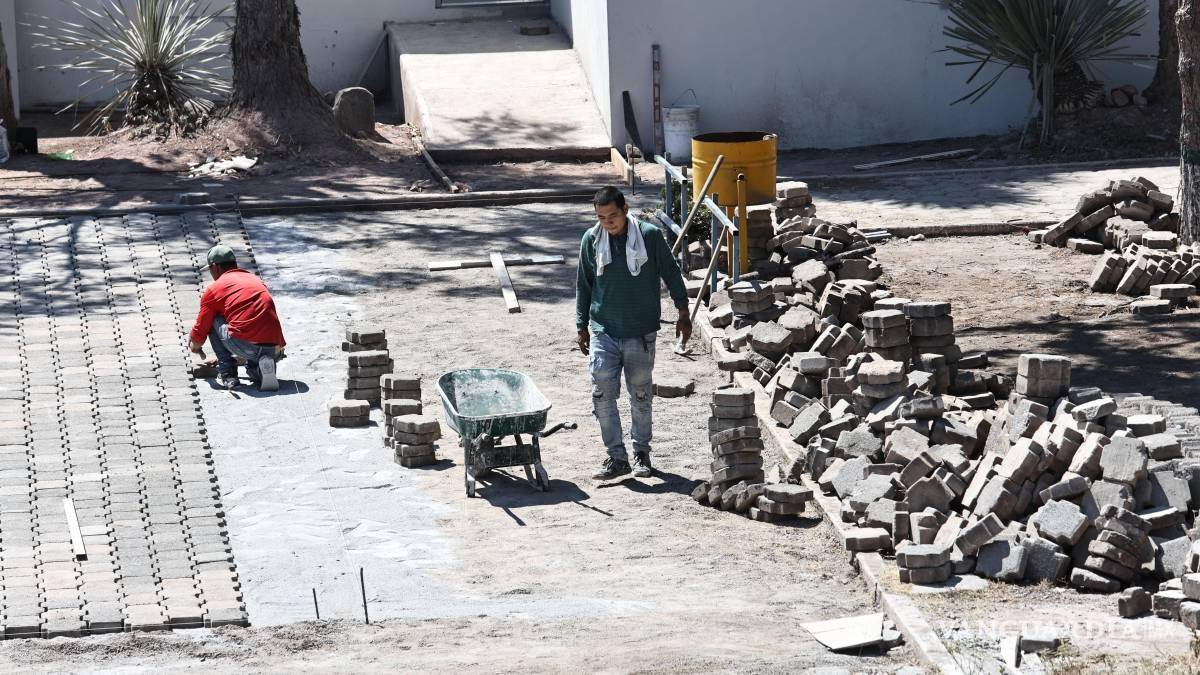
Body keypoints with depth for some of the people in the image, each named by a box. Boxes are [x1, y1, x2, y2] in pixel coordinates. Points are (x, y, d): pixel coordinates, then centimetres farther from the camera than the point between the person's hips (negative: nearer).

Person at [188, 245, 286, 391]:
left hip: (245, 347, -5)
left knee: (214, 321, 18)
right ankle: (258, 370, 6)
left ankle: (227, 375, 10)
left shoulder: (213, 289, 11)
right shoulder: (257, 280, 28)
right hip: (275, 350, 5)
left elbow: (200, 331, 18)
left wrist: (195, 347, 41)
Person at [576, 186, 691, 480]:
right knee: (602, 393, -7)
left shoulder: (649, 235, -9)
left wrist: (683, 313, 5)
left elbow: (671, 274, 2)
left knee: (641, 393, 8)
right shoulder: (591, 239, -2)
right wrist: (582, 326, 9)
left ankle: (642, 452, 24)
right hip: (603, 331, 1)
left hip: (641, 332, -1)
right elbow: (583, 285, 8)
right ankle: (617, 456, 2)